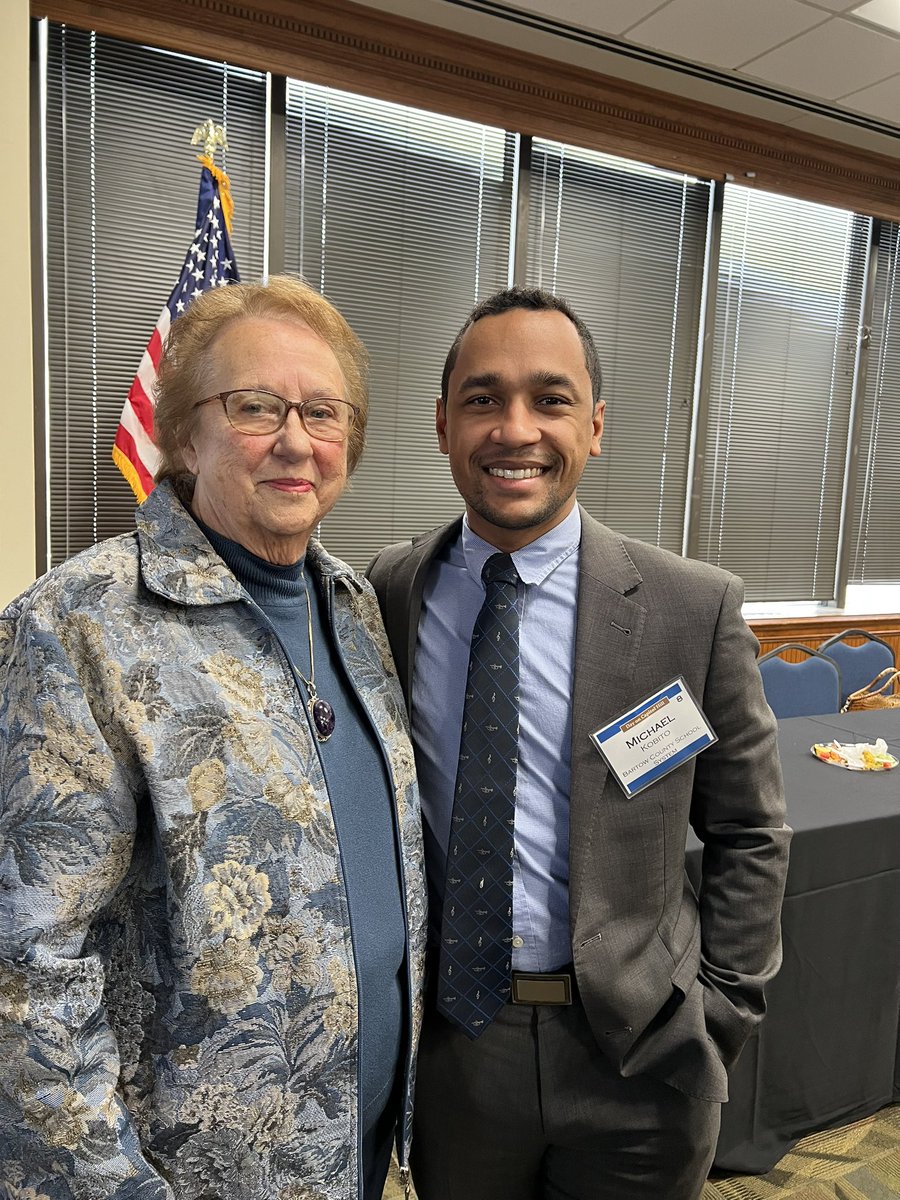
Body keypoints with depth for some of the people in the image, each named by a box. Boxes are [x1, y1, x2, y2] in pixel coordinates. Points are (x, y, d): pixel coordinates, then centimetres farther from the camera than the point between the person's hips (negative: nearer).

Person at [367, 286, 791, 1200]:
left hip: (638, 1055, -1)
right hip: (445, 1039, 2)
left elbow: (749, 834, -3)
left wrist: (716, 1016, -4)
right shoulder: (382, 597, -8)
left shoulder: (695, 607, -13)